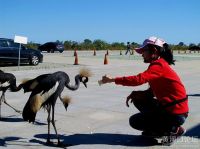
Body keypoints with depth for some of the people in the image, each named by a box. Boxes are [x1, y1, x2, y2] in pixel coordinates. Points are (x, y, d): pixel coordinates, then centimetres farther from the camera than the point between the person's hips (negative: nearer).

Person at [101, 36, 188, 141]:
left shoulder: (159, 65, -18)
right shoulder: (159, 65, 12)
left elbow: (139, 79, -33)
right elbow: (151, 92, 13)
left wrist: (113, 79, -27)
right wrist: (134, 94, -3)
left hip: (176, 113, -10)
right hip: (167, 106, 10)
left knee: (135, 121, -1)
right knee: (138, 101, 16)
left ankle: (175, 130, -1)